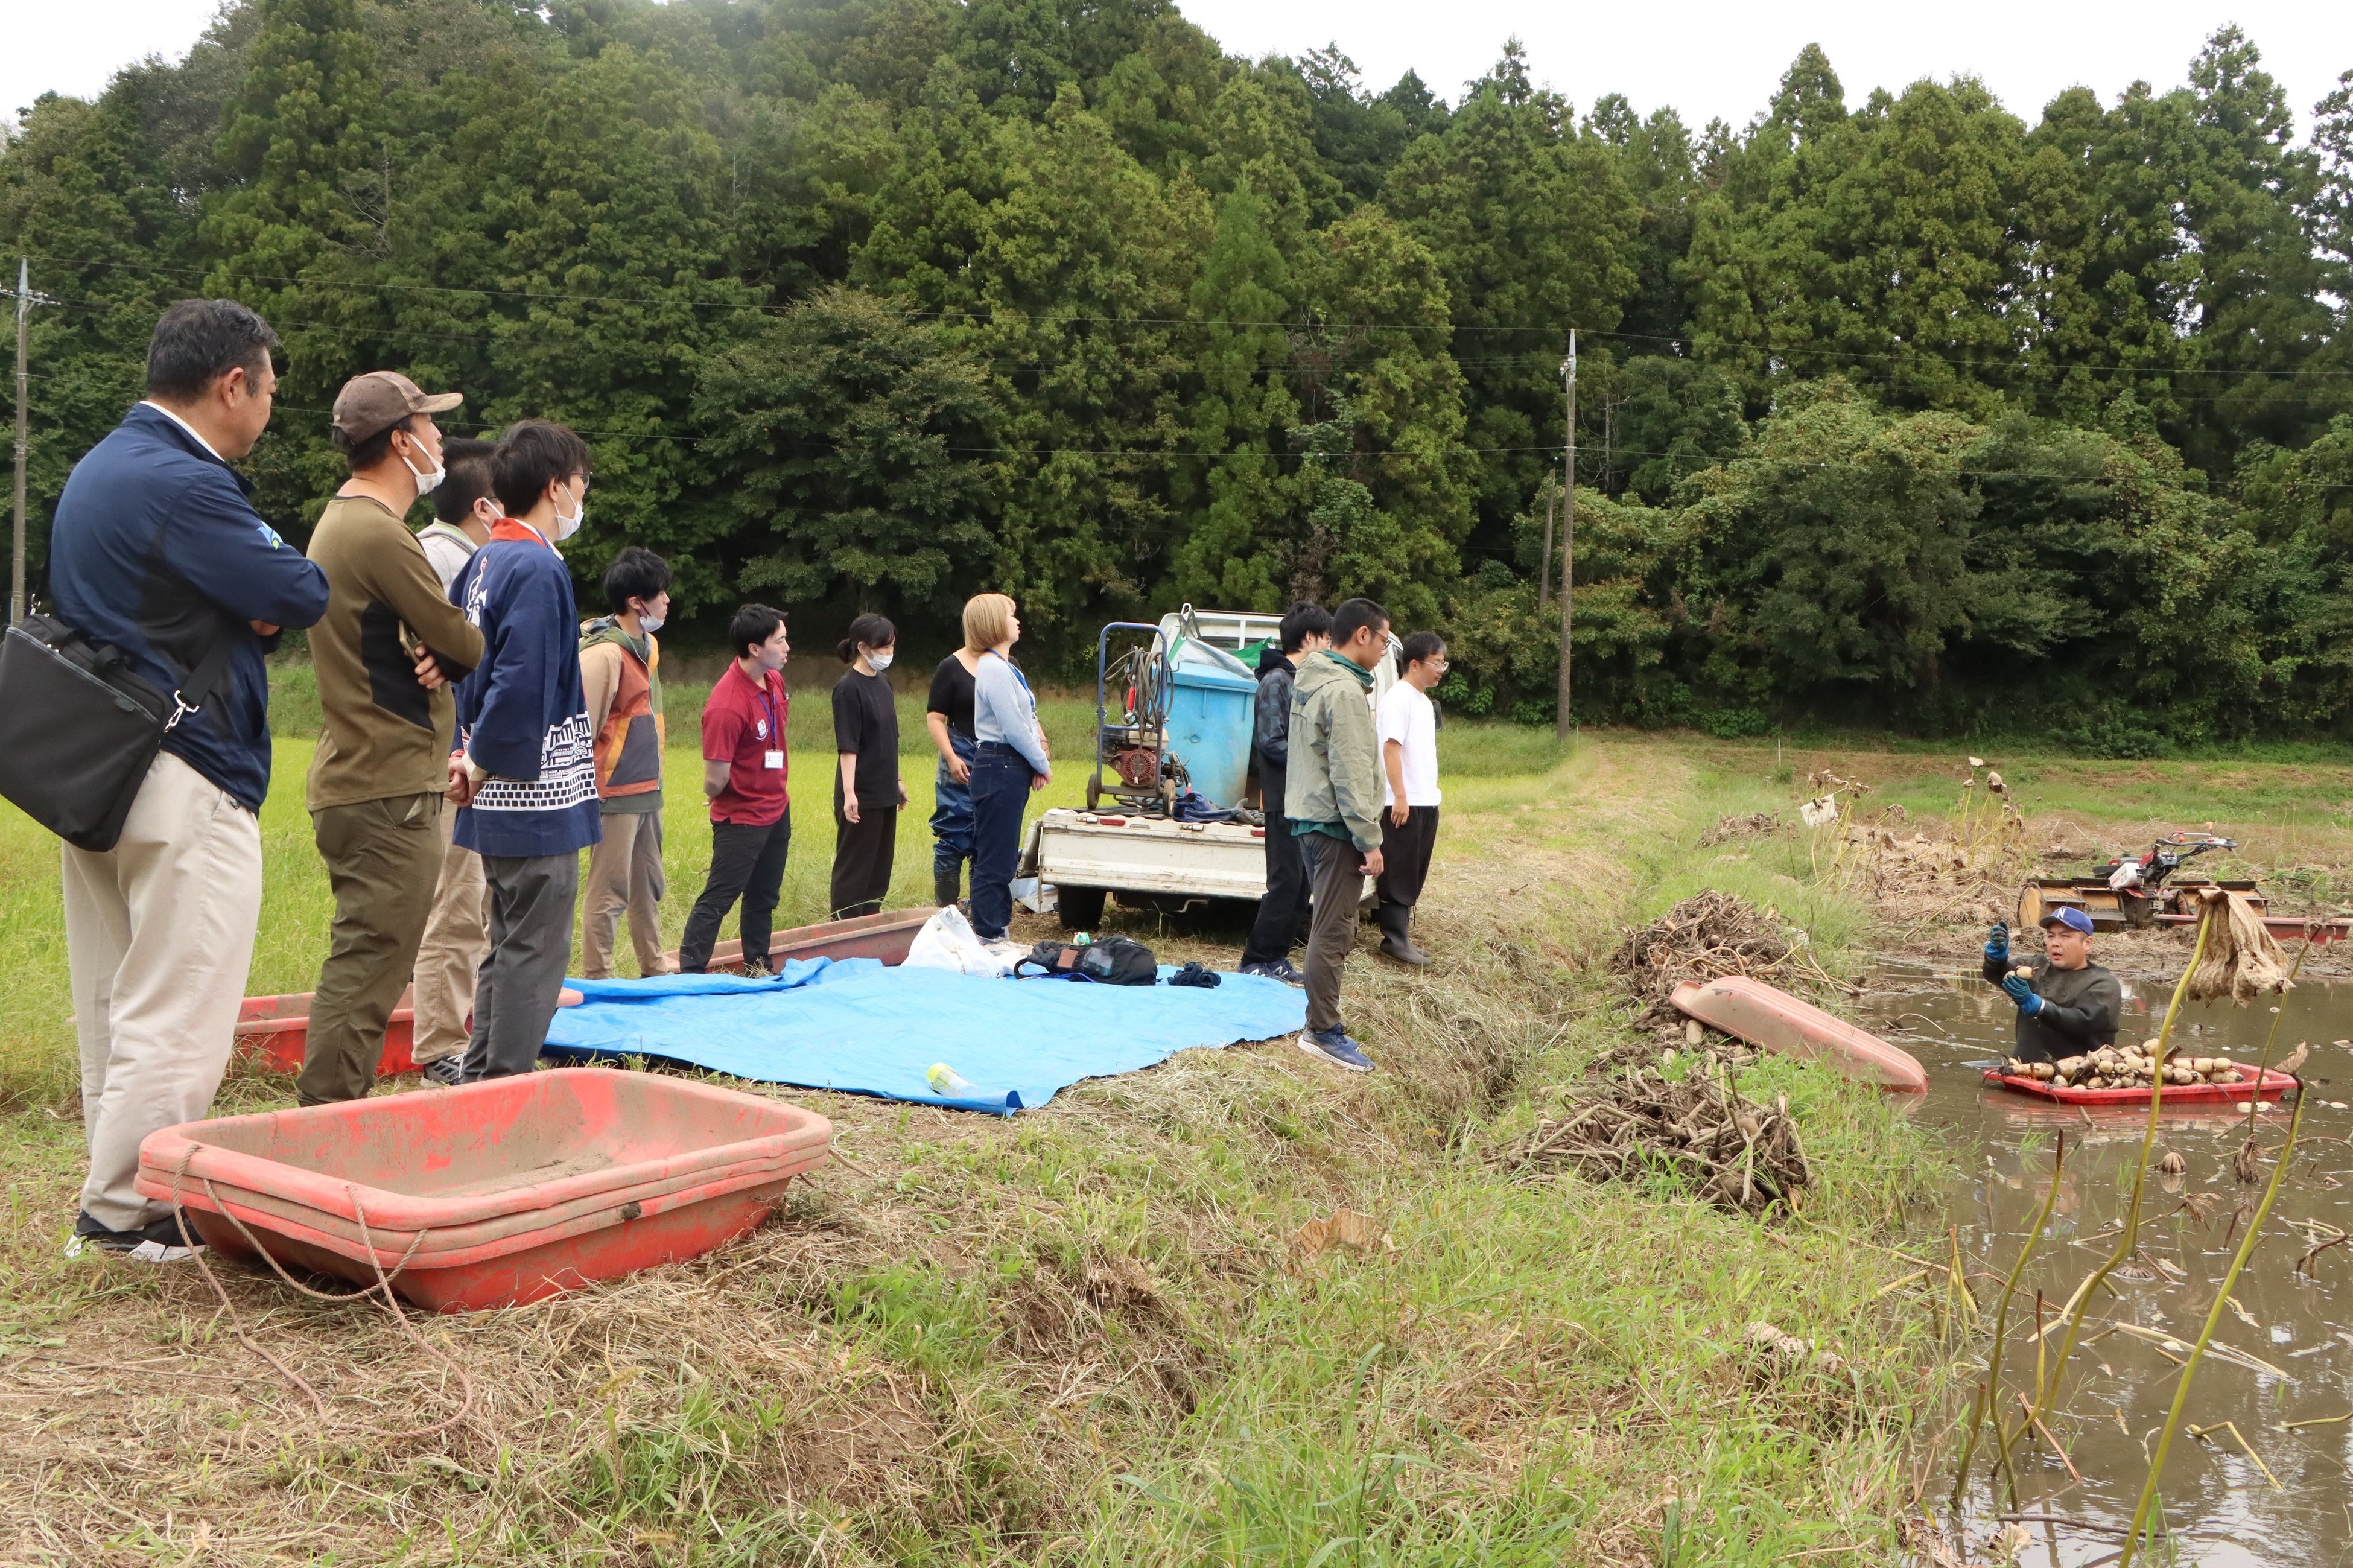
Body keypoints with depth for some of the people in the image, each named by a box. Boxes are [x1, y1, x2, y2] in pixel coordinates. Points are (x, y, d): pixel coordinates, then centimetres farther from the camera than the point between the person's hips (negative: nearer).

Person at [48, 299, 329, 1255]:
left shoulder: (98, 469, 16)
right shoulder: (183, 485, -18)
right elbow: (302, 597, -17)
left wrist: (251, 602, -2)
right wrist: (269, 588, 6)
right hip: (185, 785, -10)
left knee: (114, 1004, 15)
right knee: (177, 1016, -4)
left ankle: (115, 1187, 23)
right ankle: (123, 1210, 1)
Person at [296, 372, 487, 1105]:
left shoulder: (340, 523, 18)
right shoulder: (380, 534, -16)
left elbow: (431, 635, 16)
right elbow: (469, 646, -14)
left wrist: (437, 654, -5)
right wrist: (452, 654, 7)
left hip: (356, 780, 11)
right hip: (389, 789, -11)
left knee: (361, 969, 17)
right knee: (367, 972, -8)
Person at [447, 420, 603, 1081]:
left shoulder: (481, 562, 13)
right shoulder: (540, 568, -16)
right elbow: (521, 684, -23)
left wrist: (470, 755, 11)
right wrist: (481, 765, -12)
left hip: (498, 801, 10)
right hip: (539, 800, -10)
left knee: (509, 946, 18)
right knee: (534, 951, -2)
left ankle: (482, 1078, 25)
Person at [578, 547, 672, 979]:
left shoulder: (647, 644, 11)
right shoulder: (603, 654, -17)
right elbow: (581, 729, -18)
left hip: (647, 789, 9)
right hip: (616, 793, -9)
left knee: (649, 885, 17)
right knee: (610, 891, -3)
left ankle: (654, 969, 29)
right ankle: (597, 980, 5)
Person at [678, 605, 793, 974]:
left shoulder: (775, 680, 1)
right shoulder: (726, 706, -28)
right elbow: (714, 783, -25)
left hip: (777, 810, 8)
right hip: (741, 819, -8)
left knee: (763, 898, 17)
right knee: (717, 900, -3)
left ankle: (757, 967, 28)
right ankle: (690, 974, 3)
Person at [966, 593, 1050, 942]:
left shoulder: (1003, 667, 16)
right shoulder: (995, 670, -16)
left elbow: (1024, 719, 17)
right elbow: (1014, 729, -19)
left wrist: (1038, 760, 3)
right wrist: (1042, 764, -5)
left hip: (1008, 769, 10)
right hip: (1000, 768, -10)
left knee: (1002, 855, 16)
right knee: (994, 859, -4)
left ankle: (996, 928, 24)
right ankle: (988, 935, 2)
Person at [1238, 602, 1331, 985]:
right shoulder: (1276, 681, -11)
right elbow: (1271, 742, -18)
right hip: (1286, 800, -9)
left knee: (1301, 881, 10)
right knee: (1286, 881, -7)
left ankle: (1277, 958, 16)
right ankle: (1257, 961, 0)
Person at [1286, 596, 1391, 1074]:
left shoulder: (1309, 682, 14)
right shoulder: (1345, 691, -17)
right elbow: (1351, 775, -20)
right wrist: (1370, 840, -18)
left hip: (1310, 817, 10)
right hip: (1336, 824, -10)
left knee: (1331, 925, 17)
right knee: (1334, 931, -6)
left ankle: (1322, 1021, 23)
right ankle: (1324, 1033, -3)